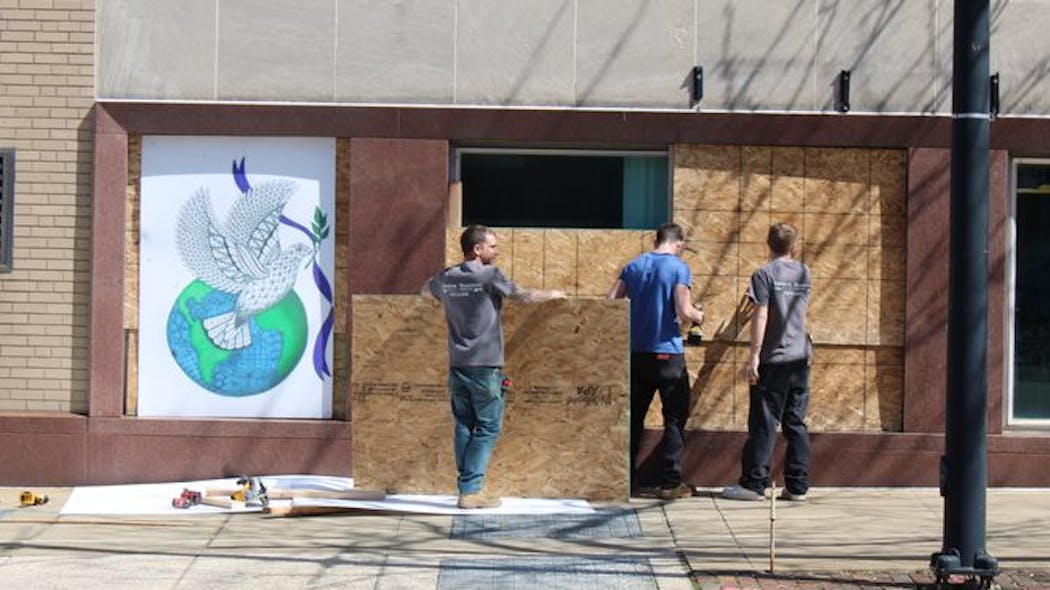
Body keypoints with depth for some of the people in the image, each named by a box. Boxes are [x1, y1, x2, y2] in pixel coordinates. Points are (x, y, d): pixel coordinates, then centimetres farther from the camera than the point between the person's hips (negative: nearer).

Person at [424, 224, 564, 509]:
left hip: (457, 365, 6)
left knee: (464, 427, 10)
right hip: (485, 366, -6)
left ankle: (467, 487, 9)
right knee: (488, 428, 0)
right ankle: (471, 490, -4)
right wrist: (552, 294, 14)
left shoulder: (446, 278, 8)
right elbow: (526, 296, -3)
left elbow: (426, 290, 30)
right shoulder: (489, 275, -10)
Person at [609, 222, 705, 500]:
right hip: (667, 353, -5)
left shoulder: (634, 266, 8)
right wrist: (698, 316, 6)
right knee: (675, 418, 3)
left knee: (634, 417, 12)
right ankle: (670, 482, 0)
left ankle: (627, 479, 14)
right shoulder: (678, 268, -8)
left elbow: (611, 302, 5)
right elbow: (684, 312, -16)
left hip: (636, 352, 5)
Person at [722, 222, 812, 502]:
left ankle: (753, 483, -4)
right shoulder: (804, 274, 9)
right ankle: (798, 485, 6)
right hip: (801, 358, 5)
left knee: (764, 423, -4)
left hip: (774, 359, -5)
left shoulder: (764, 274, -8)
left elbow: (761, 316, -13)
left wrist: (754, 355, -14)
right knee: (796, 423, 7)